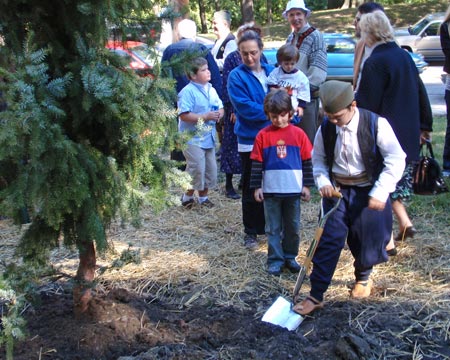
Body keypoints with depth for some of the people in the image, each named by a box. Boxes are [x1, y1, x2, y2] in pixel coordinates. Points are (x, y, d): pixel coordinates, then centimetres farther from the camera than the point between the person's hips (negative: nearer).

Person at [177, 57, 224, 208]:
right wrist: (205, 116, -22)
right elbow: (184, 115, -22)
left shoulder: (211, 90, 9)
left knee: (210, 169, 13)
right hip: (193, 138, -8)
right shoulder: (188, 92, -15)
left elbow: (221, 107, 19)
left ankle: (203, 196, 29)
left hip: (209, 137, 8)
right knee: (197, 169, -11)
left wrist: (219, 114, -6)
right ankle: (188, 196, 9)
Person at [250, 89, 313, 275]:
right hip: (270, 191, -1)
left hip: (293, 190, 1)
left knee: (293, 227, 12)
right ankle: (275, 260, 15)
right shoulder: (263, 135, -3)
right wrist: (256, 187, -3)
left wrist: (306, 185, 3)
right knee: (273, 228, 7)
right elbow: (256, 162, 0)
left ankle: (290, 257, 26)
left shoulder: (299, 134, -2)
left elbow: (307, 161, 3)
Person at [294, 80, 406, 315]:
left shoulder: (376, 124, -17)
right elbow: (318, 159, 9)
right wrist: (323, 182, -10)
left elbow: (396, 159, -14)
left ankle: (362, 278, 41)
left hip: (368, 192, -2)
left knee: (367, 241, 9)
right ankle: (315, 296, 3)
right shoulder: (325, 129, -6)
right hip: (337, 190, 2)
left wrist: (380, 192, -20)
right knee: (328, 241, -3)